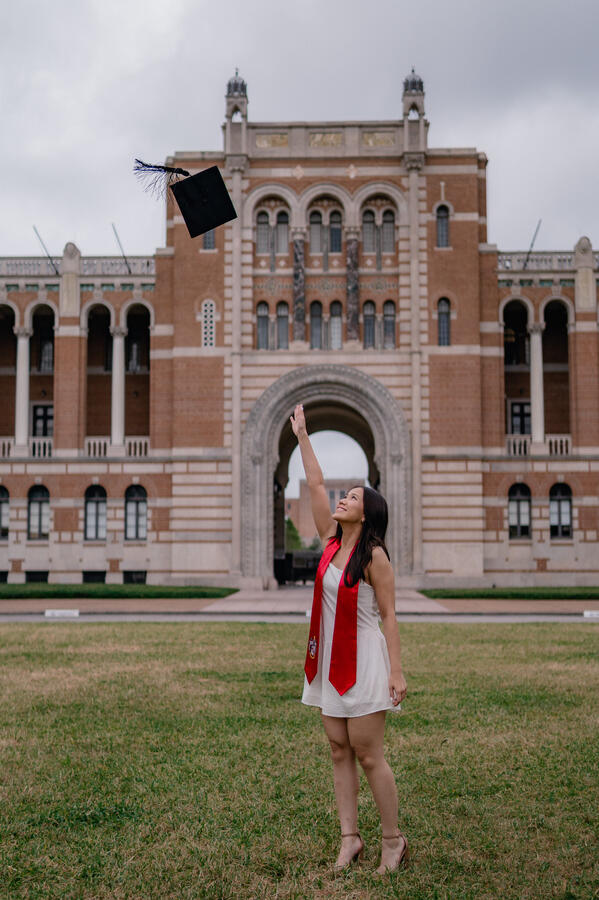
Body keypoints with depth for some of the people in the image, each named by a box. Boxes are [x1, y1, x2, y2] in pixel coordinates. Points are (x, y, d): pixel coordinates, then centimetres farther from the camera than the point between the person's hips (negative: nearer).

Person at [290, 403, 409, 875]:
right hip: (330, 660, 7)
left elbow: (389, 616, -11)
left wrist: (397, 671, -15)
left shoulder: (374, 555, -11)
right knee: (340, 752, 9)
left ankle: (394, 840, 13)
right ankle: (350, 838, 18)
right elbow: (316, 485, 8)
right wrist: (302, 435, 10)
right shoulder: (332, 542, 6)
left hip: (363, 661, -7)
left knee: (368, 754, -2)